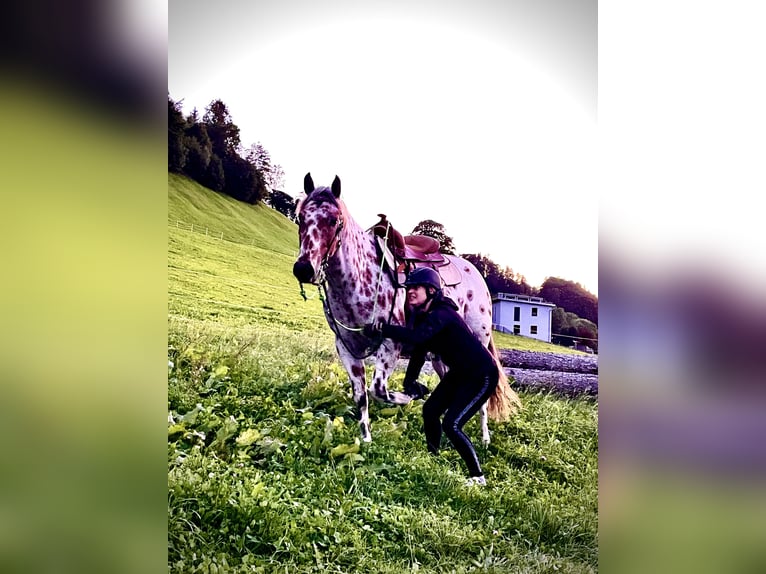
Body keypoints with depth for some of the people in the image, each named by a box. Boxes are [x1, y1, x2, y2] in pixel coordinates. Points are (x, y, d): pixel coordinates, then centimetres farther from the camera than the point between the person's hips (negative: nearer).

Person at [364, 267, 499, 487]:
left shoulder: (441, 314, -28)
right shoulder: (422, 315, 0)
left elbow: (415, 337, -43)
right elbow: (419, 348, 6)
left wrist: (381, 329, -41)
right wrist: (410, 381, 2)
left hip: (482, 376, -9)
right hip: (459, 373, 10)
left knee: (451, 425, -13)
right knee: (430, 410, 12)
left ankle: (477, 477, 2)